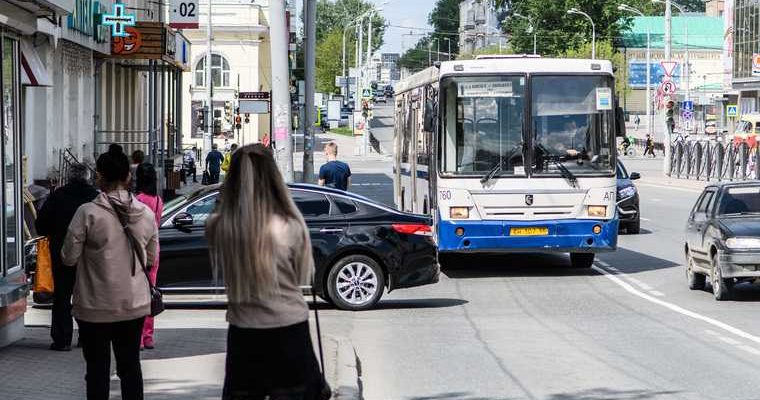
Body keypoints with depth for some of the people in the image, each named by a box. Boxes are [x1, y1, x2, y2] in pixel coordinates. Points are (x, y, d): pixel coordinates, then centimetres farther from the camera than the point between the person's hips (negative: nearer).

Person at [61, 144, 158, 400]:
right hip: (135, 303, 4)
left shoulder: (88, 213, -15)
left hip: (96, 306, -4)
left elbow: (69, 258, -10)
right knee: (130, 365, 14)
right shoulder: (146, 213, -2)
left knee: (98, 369, 5)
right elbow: (150, 259, 8)